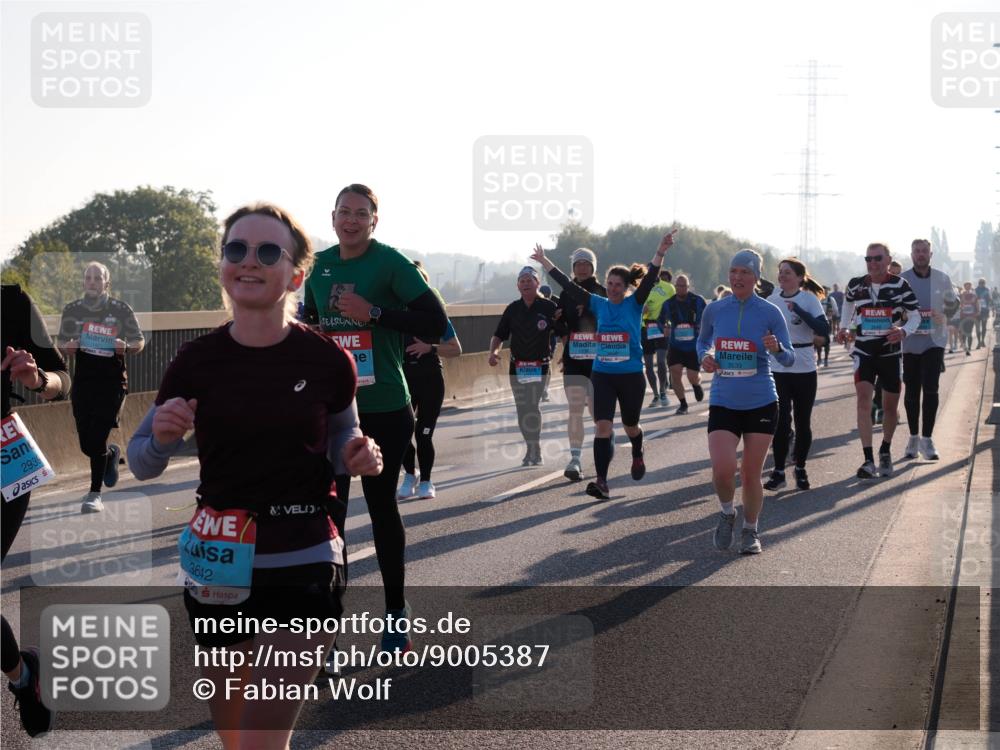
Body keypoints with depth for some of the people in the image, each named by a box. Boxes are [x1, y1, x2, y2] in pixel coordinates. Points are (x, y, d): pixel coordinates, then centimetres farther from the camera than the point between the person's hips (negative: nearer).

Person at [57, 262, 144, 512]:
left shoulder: (121, 310, -2)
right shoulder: (72, 310, 6)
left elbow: (139, 342, 4)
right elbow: (61, 344, 14)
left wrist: (126, 346, -18)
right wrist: (67, 347, -9)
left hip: (112, 381, -3)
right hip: (82, 380, 3)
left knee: (97, 439, -9)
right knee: (86, 444, 5)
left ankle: (95, 494, 3)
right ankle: (111, 454, 40)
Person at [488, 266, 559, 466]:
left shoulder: (549, 307, -3)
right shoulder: (513, 309, 8)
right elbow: (499, 335, 11)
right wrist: (494, 351, -7)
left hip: (540, 367, -4)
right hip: (517, 366, 4)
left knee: (532, 408, -14)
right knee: (522, 411, 7)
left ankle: (536, 452, -8)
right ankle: (531, 450, 19)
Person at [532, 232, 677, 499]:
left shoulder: (634, 303, -4)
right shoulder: (598, 304, 3)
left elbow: (650, 278, -18)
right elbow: (568, 286, 5)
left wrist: (661, 252, -33)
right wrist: (544, 261, 4)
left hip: (631, 375, -1)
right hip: (602, 375, 2)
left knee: (630, 425, 14)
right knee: (603, 426, -11)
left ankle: (637, 456, 47)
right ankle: (601, 482, -14)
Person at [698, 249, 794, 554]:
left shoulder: (770, 313, -5)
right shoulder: (714, 310, 1)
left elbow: (789, 359, -3)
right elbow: (703, 339, 20)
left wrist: (777, 348, -25)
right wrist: (704, 356, -2)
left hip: (761, 403, -1)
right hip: (723, 403, 1)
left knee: (751, 474, 4)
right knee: (722, 470, -16)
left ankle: (750, 531, 27)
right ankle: (727, 513, 15)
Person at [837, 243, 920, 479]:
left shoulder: (899, 285, -7)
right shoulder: (856, 285, 0)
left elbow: (915, 316, -3)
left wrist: (904, 331, -24)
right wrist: (844, 328, 5)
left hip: (890, 352, 0)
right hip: (863, 351, 0)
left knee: (890, 406, 9)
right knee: (864, 397, -18)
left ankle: (885, 452, 35)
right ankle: (868, 460, -22)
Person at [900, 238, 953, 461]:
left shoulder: (942, 279, 5)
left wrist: (943, 316, -11)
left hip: (934, 340, 0)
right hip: (909, 342, 0)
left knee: (930, 389, -12)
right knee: (911, 391, 7)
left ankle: (927, 439, -7)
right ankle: (913, 437, 21)